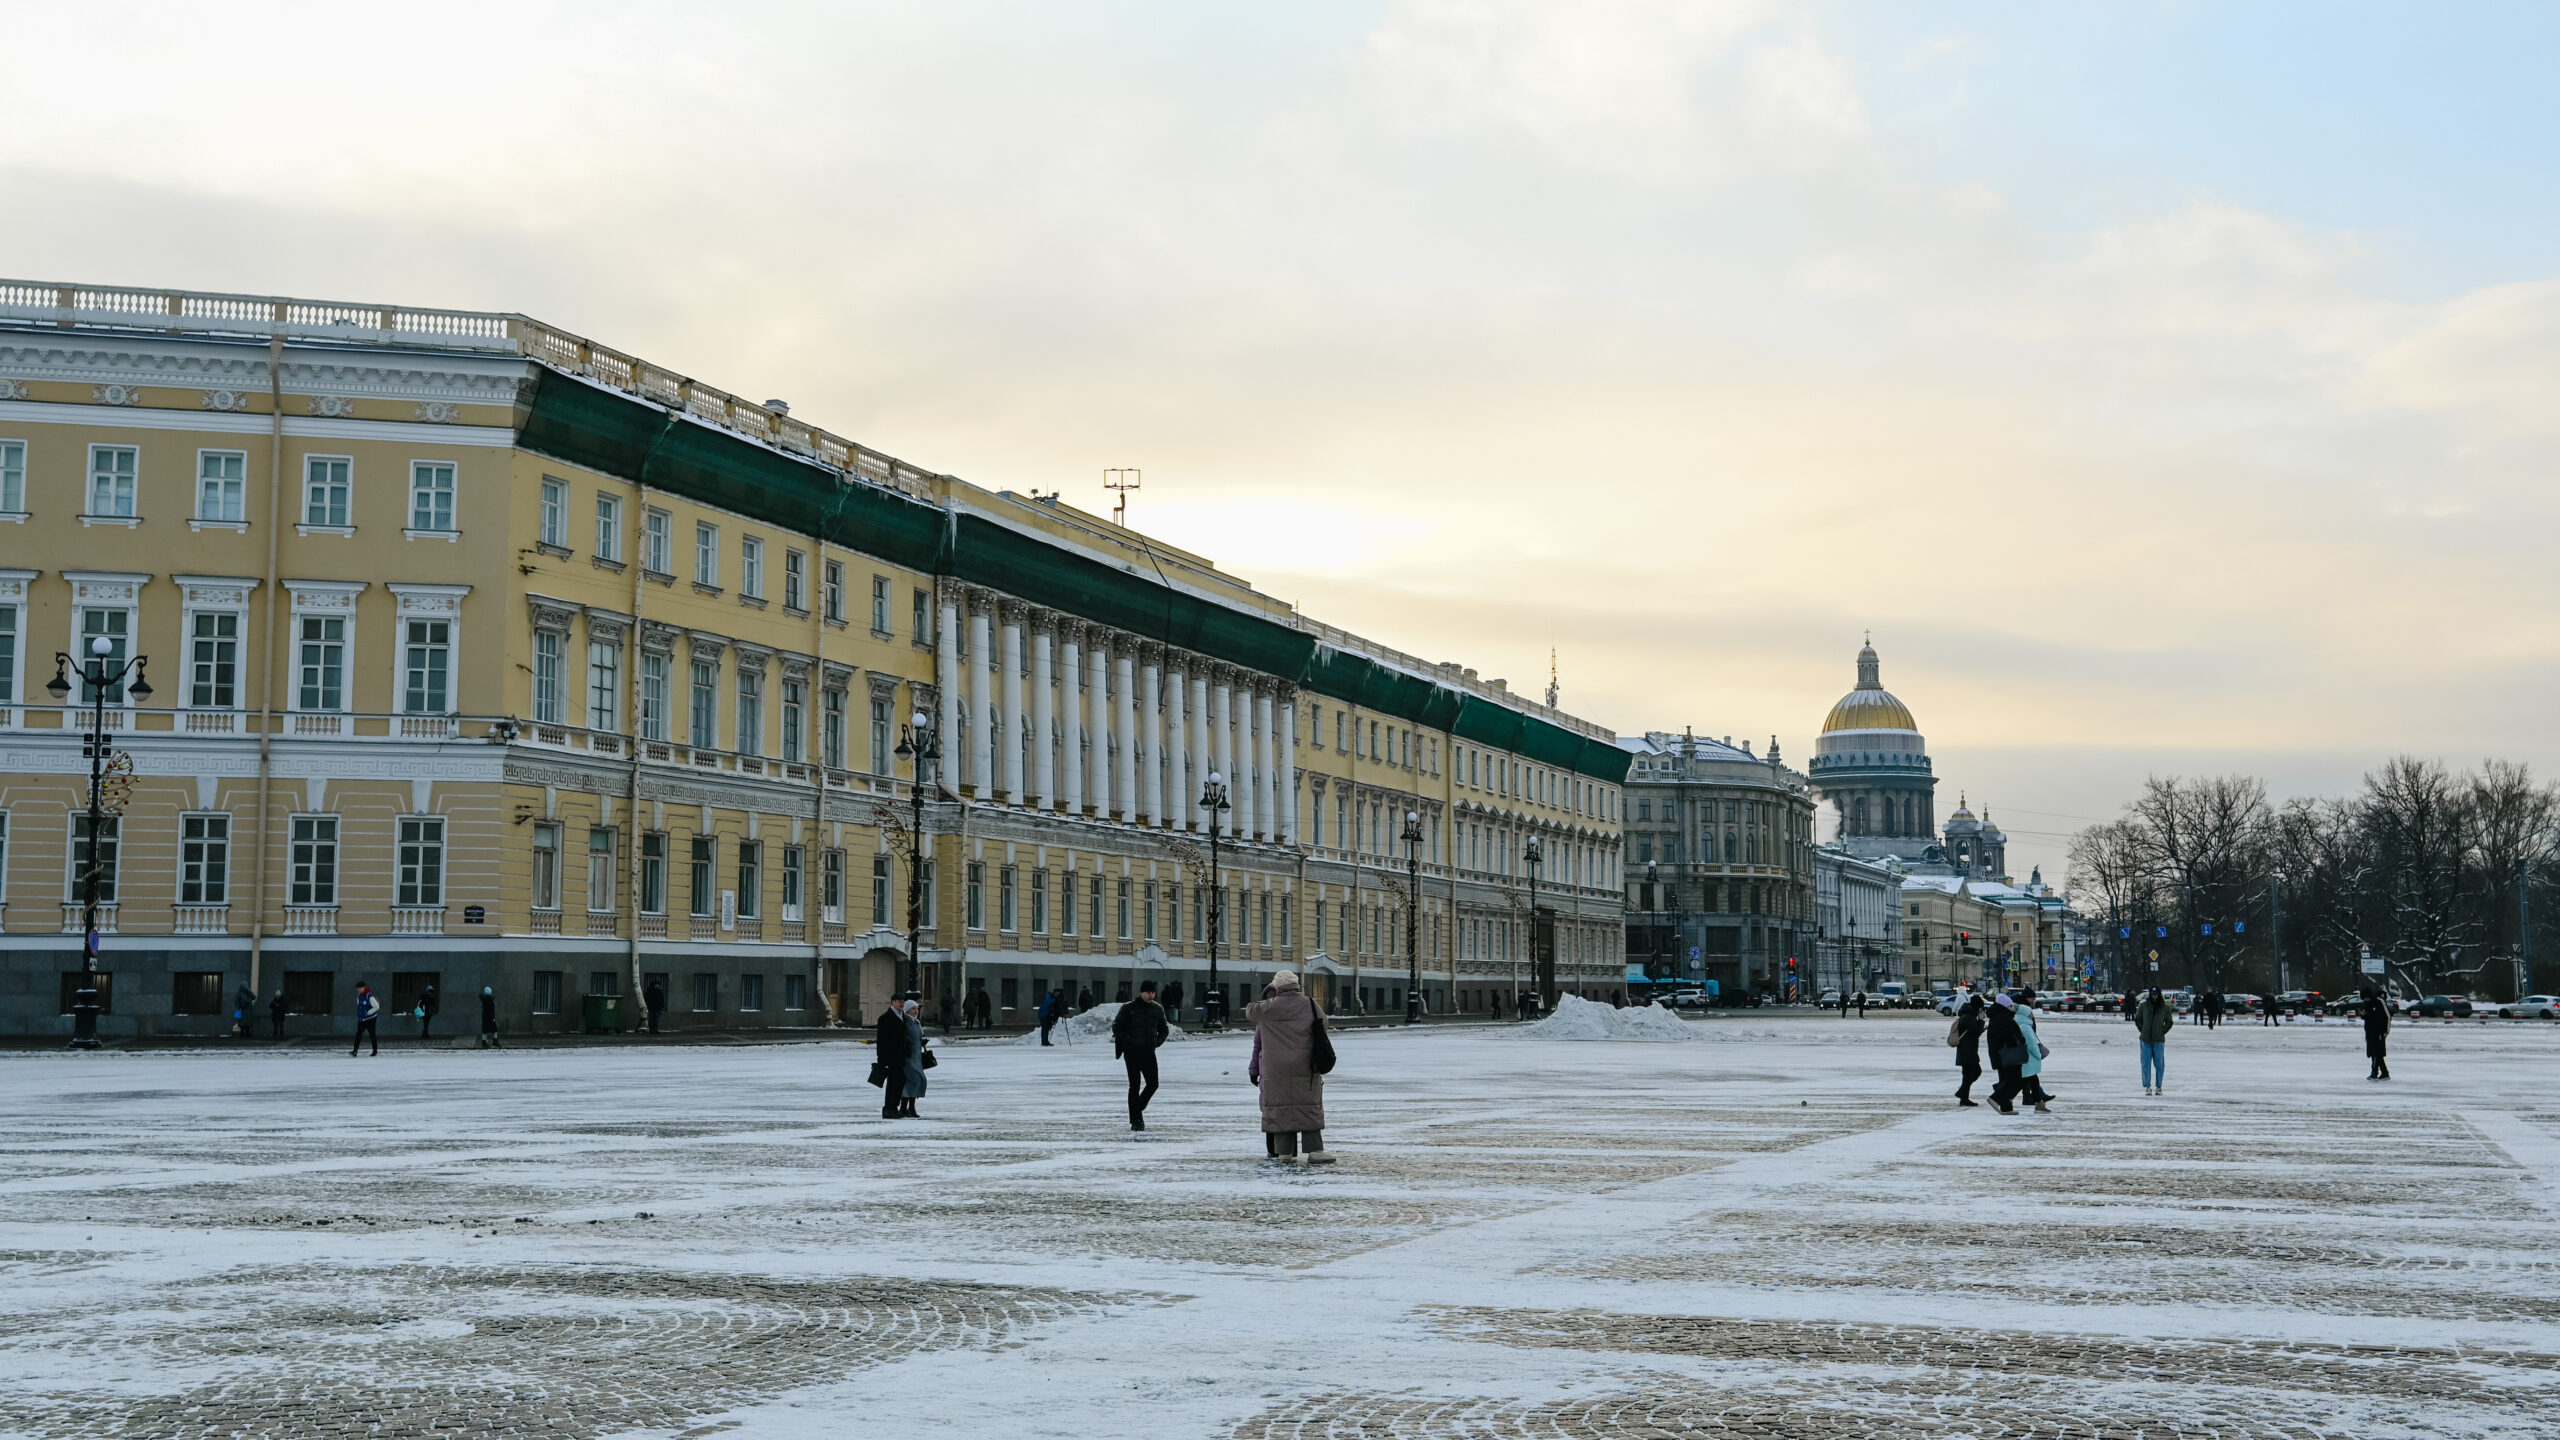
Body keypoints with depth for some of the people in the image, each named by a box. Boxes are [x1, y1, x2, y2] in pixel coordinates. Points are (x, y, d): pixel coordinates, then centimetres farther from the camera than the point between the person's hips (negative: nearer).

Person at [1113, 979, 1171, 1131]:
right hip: (1132, 1052, -4)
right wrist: (1128, 1041, -11)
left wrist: (1158, 1041, 2)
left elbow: (1164, 1029, 18)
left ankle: (1138, 1109, 23)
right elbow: (1116, 1027, -4)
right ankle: (1135, 1121, 1)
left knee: (1153, 1084, 0)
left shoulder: (1157, 1009, 7)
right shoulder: (1129, 1008, -7)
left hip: (1149, 1052, 4)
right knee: (1135, 1085, -4)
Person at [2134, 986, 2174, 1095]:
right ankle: (2147, 1086, 6)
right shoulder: (2143, 1006, 3)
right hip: (2146, 1040, 0)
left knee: (2159, 1064, 1)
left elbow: (2169, 1022, 11)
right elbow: (2137, 1019, 12)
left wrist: (2162, 1032, 1)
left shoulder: (2165, 1008, 3)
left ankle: (2159, 1087, 10)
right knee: (2146, 1064, 0)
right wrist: (2143, 1031, 3)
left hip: (2159, 1041, 0)